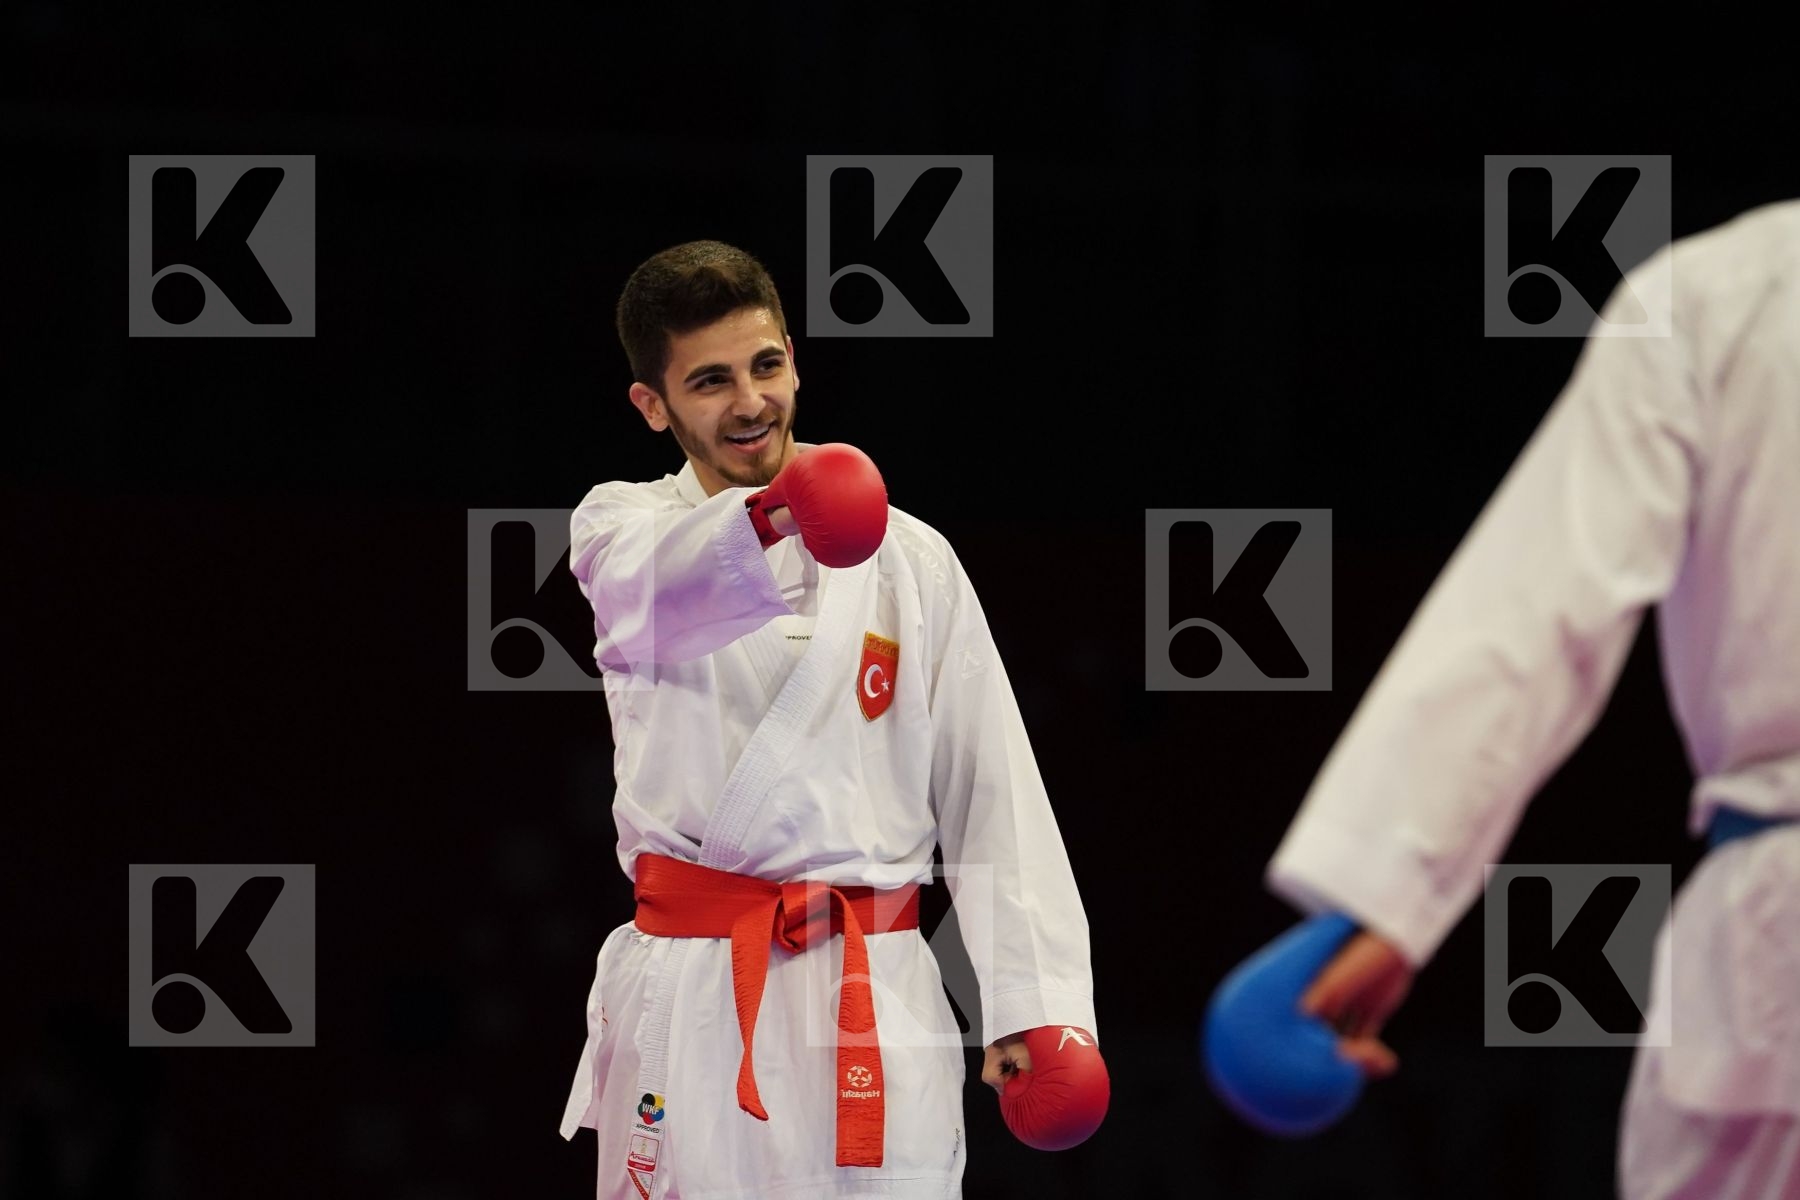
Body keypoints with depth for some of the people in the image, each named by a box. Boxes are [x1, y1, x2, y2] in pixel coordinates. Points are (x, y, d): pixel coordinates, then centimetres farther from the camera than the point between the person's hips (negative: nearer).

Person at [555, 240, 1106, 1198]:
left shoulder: (907, 559, 9)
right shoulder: (622, 527, 7)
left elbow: (993, 793, 6)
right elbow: (657, 587, -20)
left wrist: (1034, 994, -6)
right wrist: (771, 518, -43)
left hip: (873, 1003, 0)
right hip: (691, 1000, 0)